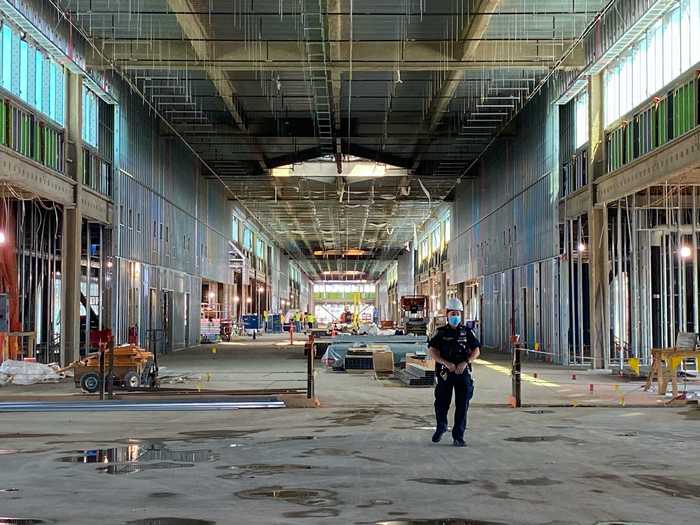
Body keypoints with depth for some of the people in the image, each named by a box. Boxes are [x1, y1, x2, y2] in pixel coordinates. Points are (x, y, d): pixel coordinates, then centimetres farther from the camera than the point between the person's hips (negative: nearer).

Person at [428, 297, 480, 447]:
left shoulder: (467, 332, 8)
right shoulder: (440, 332, 3)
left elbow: (476, 350, 4)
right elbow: (432, 351, -5)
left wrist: (465, 362, -13)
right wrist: (446, 363, -20)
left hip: (463, 373, 1)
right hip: (445, 373, -1)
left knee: (462, 405, -2)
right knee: (442, 404, 5)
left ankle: (458, 437, 3)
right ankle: (440, 428, 32)